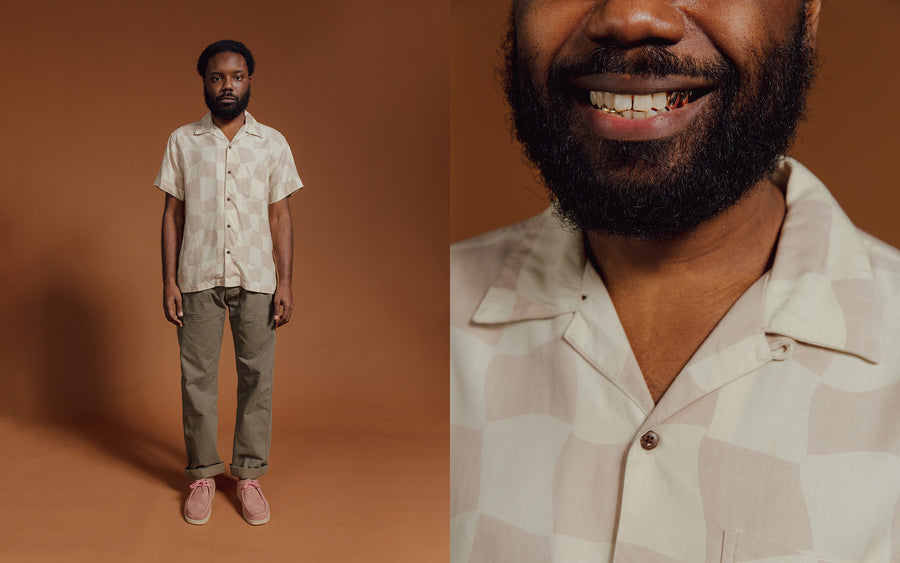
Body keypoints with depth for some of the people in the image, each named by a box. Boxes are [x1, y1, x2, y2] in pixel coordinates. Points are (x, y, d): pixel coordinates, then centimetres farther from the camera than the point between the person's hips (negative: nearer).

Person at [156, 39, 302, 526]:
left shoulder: (272, 143, 4)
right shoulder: (182, 142, 5)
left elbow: (280, 217, 3)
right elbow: (172, 215, 5)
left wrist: (285, 283, -3)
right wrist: (168, 280, -1)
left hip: (256, 279, 0)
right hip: (198, 277, 0)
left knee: (256, 377, 4)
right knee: (197, 377, 5)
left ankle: (249, 476, 18)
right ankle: (202, 475, 20)